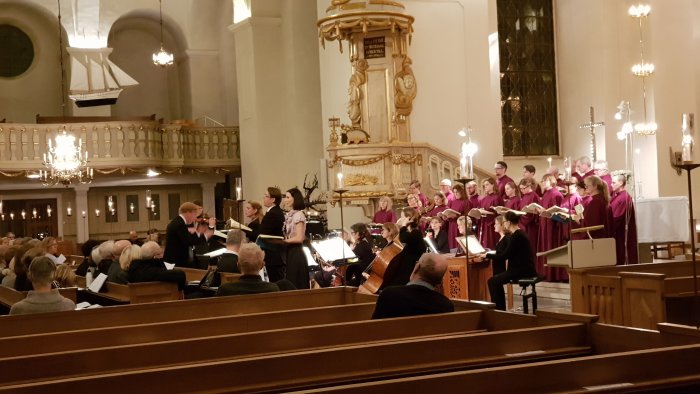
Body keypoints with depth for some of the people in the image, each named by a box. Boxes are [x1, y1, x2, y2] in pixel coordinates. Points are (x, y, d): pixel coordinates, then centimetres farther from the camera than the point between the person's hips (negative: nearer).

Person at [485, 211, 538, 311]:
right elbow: (508, 252, 28)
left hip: (522, 270, -10)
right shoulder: (519, 233, 14)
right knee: (496, 280, 17)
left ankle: (499, 309, -1)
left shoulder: (516, 236, -17)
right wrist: (495, 252, 24)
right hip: (522, 268, 10)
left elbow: (504, 256, -19)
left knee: (493, 281, -8)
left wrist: (487, 255, -8)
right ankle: (500, 308, 18)